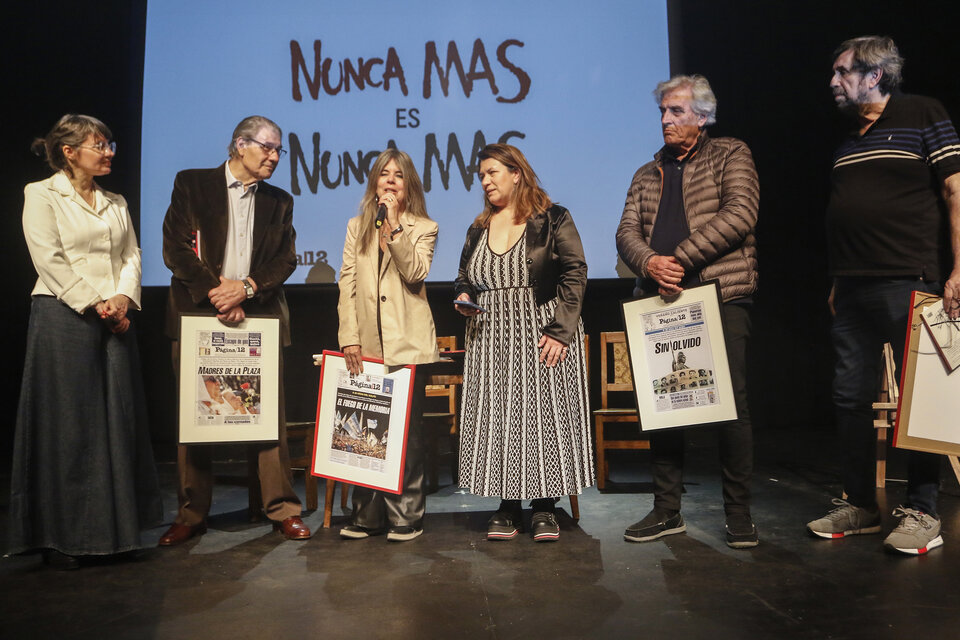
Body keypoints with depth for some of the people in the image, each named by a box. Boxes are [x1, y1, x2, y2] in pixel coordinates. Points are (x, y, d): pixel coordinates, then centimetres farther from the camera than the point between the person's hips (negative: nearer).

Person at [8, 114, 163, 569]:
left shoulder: (116, 202, 18)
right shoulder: (42, 195, 1)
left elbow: (132, 254, 10)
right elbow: (51, 260, -9)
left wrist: (123, 298, -7)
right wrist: (96, 305, -13)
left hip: (116, 322, 6)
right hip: (63, 319, -5)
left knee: (117, 421, 6)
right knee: (66, 425, -1)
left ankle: (113, 526, 17)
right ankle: (59, 536, 11)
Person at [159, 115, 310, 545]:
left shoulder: (279, 201, 15)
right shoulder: (192, 184, 7)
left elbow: (286, 259, 6)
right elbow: (176, 248, -2)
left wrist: (246, 288, -10)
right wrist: (216, 292, -10)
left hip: (259, 316, 2)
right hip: (198, 314, -1)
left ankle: (283, 510, 10)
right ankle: (191, 515, 17)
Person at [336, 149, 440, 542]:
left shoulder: (423, 228, 8)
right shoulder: (356, 228, 16)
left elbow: (416, 273, -11)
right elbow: (347, 284, 8)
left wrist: (394, 227, -17)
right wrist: (350, 337, -1)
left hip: (408, 344, -3)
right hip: (366, 345, 3)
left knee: (407, 430, 1)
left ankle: (406, 516, 11)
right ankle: (367, 516, 16)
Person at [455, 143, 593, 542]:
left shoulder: (552, 220, 0)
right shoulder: (478, 229, 15)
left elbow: (574, 273, -6)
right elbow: (464, 278, 24)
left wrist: (559, 330, -14)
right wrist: (464, 297, 0)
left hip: (543, 337, -4)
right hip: (490, 341, 4)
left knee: (543, 412, -2)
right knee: (496, 418, 1)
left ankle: (544, 507, 11)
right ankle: (508, 507, 12)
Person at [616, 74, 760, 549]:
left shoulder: (730, 155, 9)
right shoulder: (647, 175, 21)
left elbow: (740, 214, -8)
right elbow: (627, 232, 9)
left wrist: (680, 258, -14)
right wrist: (651, 263, -13)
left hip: (720, 296, -4)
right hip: (660, 299, 4)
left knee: (731, 402, -3)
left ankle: (739, 514, 9)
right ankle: (666, 510, 15)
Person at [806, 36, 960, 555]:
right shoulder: (847, 140, 19)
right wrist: (837, 282, 14)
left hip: (908, 283, -6)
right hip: (852, 291, 7)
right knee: (851, 397, 7)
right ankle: (860, 506, 18)